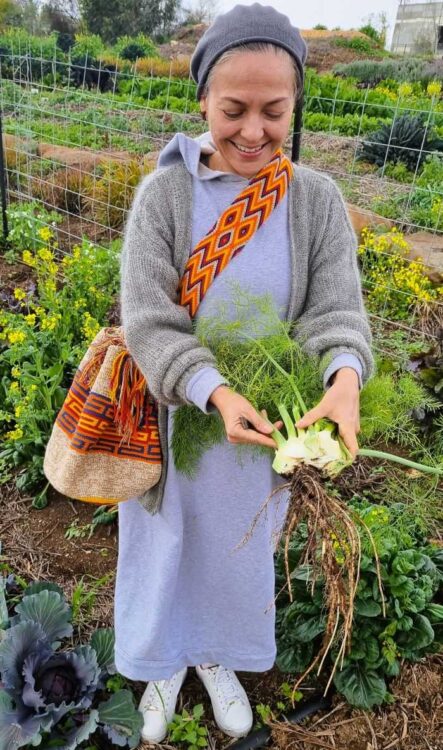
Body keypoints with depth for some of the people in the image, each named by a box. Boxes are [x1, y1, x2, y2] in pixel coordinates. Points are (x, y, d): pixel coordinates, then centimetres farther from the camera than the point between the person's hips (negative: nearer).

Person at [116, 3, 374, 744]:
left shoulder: (319, 200, -9)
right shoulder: (162, 195, -14)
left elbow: (337, 311, -13)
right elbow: (148, 324, -18)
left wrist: (344, 380, -35)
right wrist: (218, 395, -34)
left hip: (266, 426, 2)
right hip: (172, 418, -1)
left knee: (237, 547, 22)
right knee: (165, 548, 19)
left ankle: (218, 654, 54)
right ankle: (164, 660, 50)